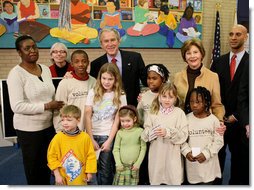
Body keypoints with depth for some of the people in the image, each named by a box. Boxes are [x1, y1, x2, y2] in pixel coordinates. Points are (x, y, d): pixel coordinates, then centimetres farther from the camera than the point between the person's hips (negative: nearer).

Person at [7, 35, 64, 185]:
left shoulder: (46, 69, 5)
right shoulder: (16, 73, -14)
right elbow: (17, 106, -21)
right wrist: (47, 106, -20)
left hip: (48, 125, 6)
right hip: (29, 129, -6)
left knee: (47, 164, 17)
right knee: (33, 166, 12)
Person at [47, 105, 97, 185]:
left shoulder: (85, 137, -9)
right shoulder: (58, 137, -10)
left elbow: (90, 155, -1)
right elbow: (52, 156, -5)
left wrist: (89, 172, -1)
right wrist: (57, 175, -7)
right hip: (63, 178, 0)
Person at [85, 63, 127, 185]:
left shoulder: (120, 96, -1)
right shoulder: (93, 92, 0)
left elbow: (117, 120, -3)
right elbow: (87, 116, -2)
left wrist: (109, 140, -7)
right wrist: (91, 139, -6)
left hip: (107, 135, -1)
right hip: (92, 134, 1)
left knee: (105, 168, 2)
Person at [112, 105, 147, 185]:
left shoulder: (140, 131, -4)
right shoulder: (120, 132, -2)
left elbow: (143, 148, -1)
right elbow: (116, 149, 2)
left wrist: (138, 163, -4)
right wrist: (118, 163, -6)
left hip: (134, 166, 0)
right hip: (122, 166, 0)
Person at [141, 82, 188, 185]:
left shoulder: (179, 112, -4)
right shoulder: (153, 112, 4)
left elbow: (183, 135, -10)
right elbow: (145, 133, 1)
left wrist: (168, 132, -21)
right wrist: (153, 132, -19)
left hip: (172, 154, -2)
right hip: (156, 154, 3)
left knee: (174, 180, 5)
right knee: (155, 180, 13)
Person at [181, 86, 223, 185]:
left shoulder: (213, 120, -7)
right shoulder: (187, 119, -3)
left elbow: (218, 141, -7)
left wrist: (206, 154, -14)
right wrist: (186, 152, -14)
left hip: (208, 162, -1)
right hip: (191, 161, 2)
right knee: (193, 182, 15)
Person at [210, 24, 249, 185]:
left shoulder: (250, 62, -5)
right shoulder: (218, 62, 6)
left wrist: (235, 116, -10)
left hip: (239, 121, -2)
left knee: (238, 157, 13)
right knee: (217, 156, 8)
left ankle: (235, 183, 31)